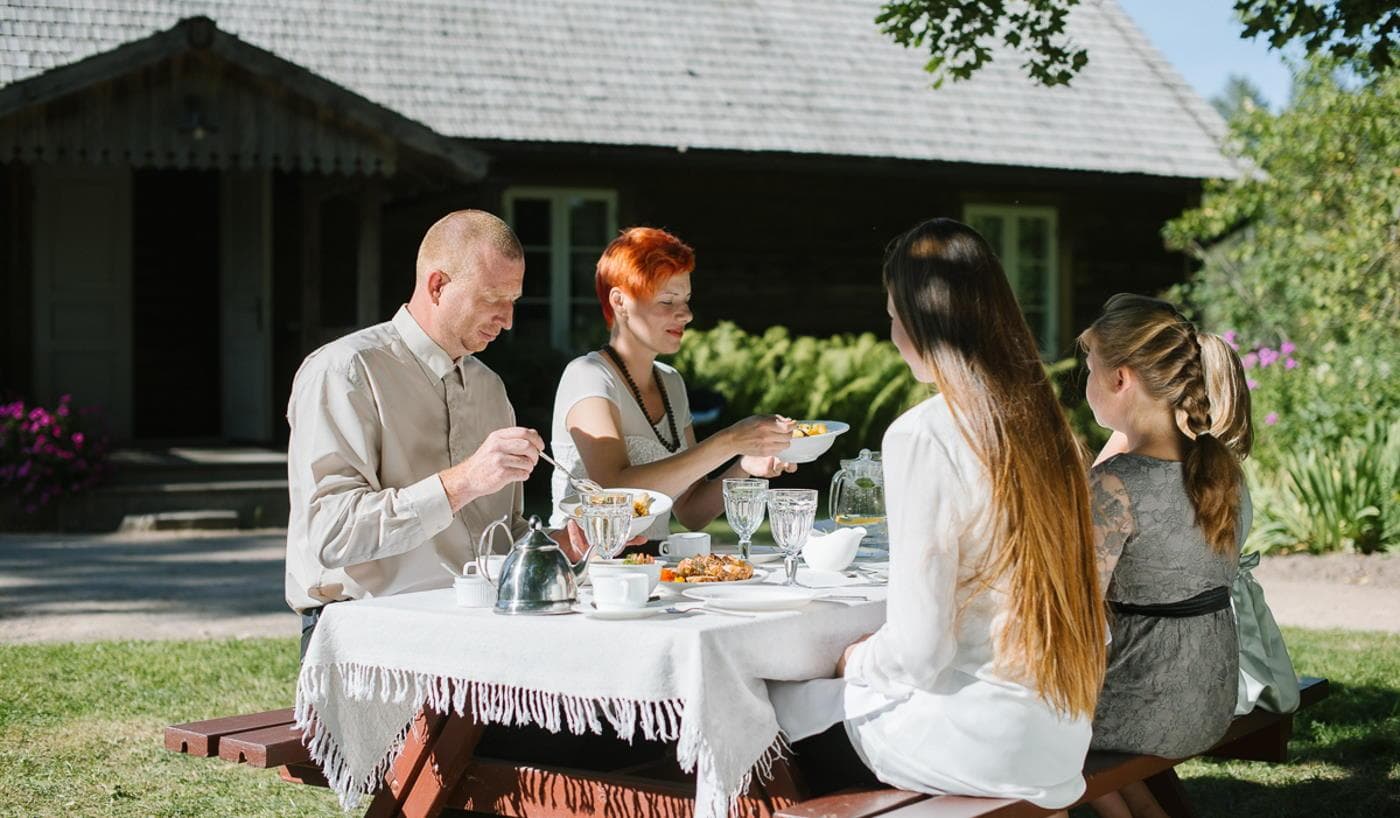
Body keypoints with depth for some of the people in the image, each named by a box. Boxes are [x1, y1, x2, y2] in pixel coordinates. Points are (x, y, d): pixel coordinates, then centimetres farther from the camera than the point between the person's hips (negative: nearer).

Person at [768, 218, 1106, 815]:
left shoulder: (922, 435, -17)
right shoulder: (1041, 418, 4)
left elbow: (919, 648, -20)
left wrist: (852, 658, 2)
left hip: (983, 743, -7)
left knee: (790, 696, 10)